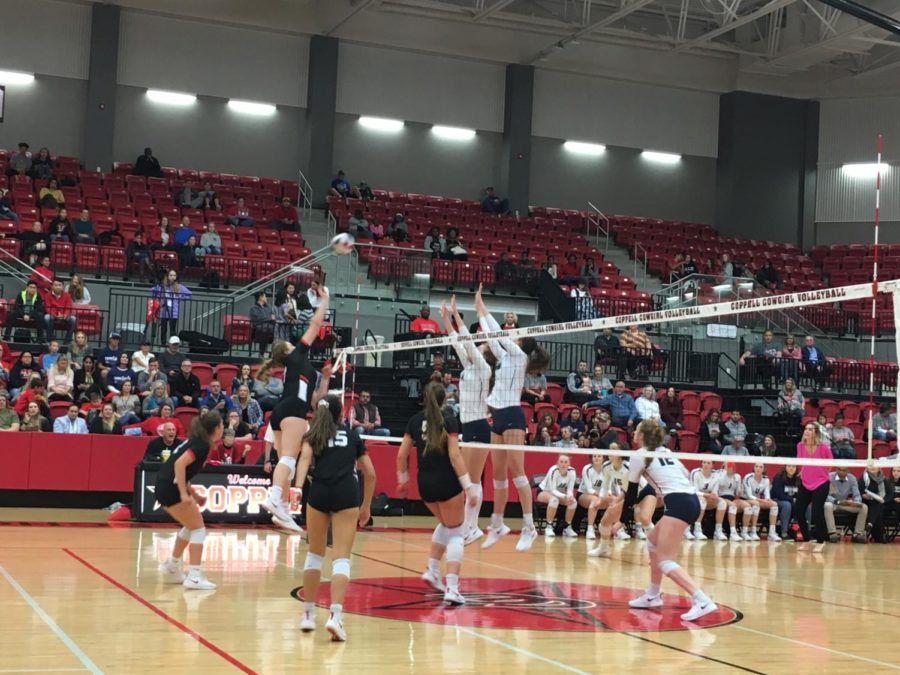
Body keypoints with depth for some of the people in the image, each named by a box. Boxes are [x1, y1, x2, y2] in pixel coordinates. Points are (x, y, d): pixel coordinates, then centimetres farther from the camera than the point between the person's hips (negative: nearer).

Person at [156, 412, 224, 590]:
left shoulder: (196, 441, 17)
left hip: (164, 487, 9)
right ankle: (194, 577, -8)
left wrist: (193, 493, 19)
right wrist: (184, 494, -25)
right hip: (171, 488, -9)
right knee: (198, 529, -2)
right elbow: (180, 464, -23)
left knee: (190, 527, 23)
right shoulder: (203, 445, -11)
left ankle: (172, 568, 30)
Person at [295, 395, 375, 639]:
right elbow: (370, 474, 23)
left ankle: (308, 614, 24)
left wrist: (298, 487, -19)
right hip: (347, 495, 0)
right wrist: (366, 506, 33)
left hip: (319, 492, 0)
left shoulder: (311, 436, 18)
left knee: (315, 554, 18)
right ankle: (335, 615, -23)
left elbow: (305, 458, -4)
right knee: (341, 558, -4)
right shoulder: (353, 436, 23)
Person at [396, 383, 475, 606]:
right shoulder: (449, 420, -8)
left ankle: (432, 570, 22)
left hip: (424, 484, 5)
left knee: (445, 524, 30)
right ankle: (452, 588, -8)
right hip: (447, 483, -5)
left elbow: (402, 455, 7)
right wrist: (468, 486, -15)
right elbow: (455, 456, -15)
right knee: (456, 533, 5)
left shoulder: (415, 420, 5)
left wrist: (402, 478, 23)